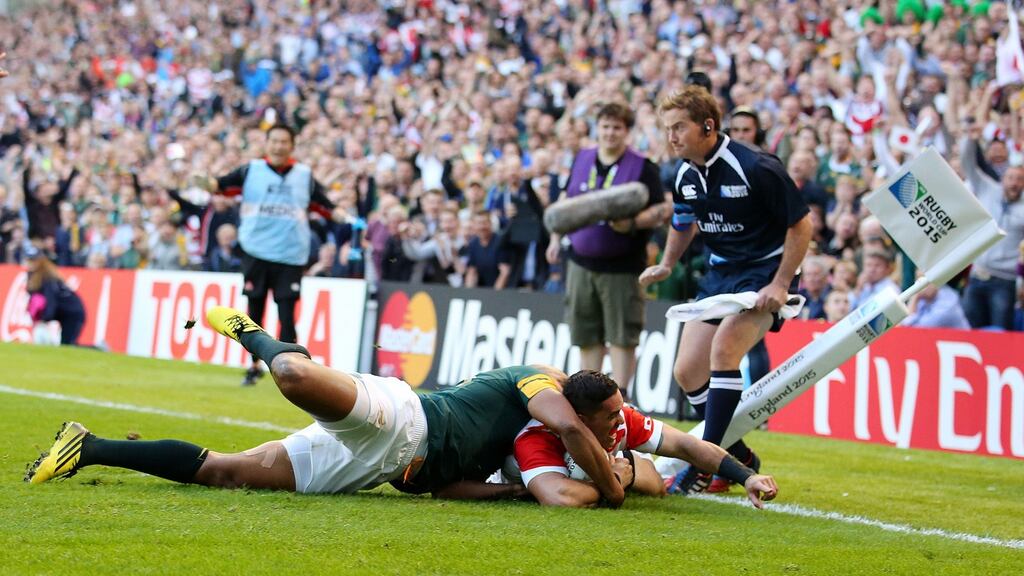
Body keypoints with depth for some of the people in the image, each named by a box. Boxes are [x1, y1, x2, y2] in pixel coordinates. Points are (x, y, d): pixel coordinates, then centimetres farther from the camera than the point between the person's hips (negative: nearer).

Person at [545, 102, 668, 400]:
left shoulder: (642, 168, -7)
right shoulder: (582, 160, 7)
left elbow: (662, 210, -10)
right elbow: (565, 201, 21)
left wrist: (632, 223, -26)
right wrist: (557, 237, 19)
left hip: (622, 266, -5)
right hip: (582, 261, 5)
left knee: (622, 336, -3)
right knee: (586, 334, 10)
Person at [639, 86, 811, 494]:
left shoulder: (757, 168, -22)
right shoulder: (686, 175, -1)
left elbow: (801, 223, -16)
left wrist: (781, 284, -19)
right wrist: (667, 265, 19)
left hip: (763, 272, -8)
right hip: (719, 273, 8)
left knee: (723, 349, -26)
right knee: (687, 370, 3)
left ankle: (706, 465, -21)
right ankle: (739, 458, 19)